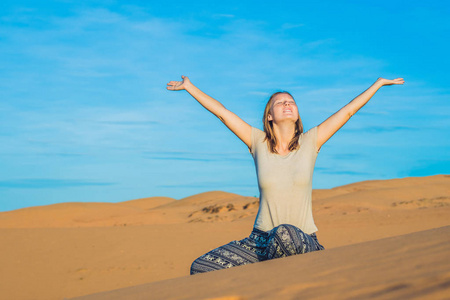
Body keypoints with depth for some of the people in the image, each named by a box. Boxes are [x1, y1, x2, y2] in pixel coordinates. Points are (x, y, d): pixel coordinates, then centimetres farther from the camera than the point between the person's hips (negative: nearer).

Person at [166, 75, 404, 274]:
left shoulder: (310, 142, 2)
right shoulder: (258, 142, 4)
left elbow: (348, 110, 7)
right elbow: (221, 111, 7)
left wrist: (379, 83, 12)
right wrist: (189, 86, 11)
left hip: (302, 241, -2)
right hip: (261, 239, 2)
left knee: (285, 233, -41)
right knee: (200, 268, -15)